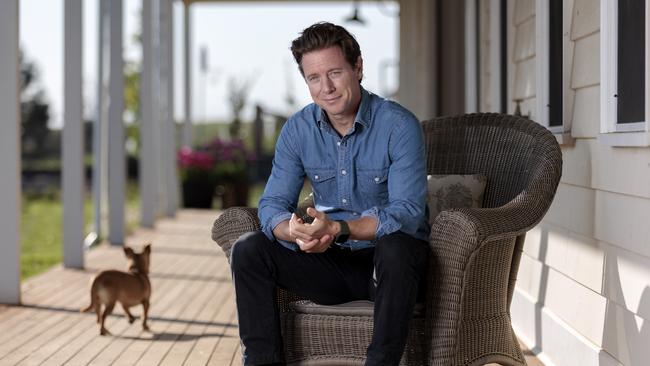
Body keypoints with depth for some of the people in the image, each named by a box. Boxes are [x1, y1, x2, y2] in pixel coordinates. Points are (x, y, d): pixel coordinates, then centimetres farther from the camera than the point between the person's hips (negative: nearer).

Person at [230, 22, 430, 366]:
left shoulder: (399, 126, -15)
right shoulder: (297, 129, 0)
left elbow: (407, 214, -23)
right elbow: (272, 205, -4)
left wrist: (338, 228, -38)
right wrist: (296, 232, -29)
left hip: (388, 262, -4)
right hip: (331, 262, 4)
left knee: (395, 247, -38)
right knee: (248, 250, -14)